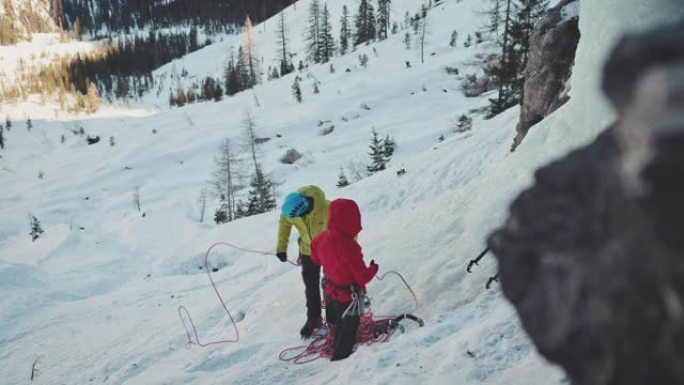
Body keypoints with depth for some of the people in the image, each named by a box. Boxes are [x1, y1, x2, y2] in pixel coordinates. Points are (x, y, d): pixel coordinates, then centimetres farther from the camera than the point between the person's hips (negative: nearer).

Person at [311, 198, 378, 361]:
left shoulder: (322, 239, -16)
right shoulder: (348, 247, -38)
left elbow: (316, 258, 6)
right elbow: (363, 277, -27)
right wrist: (373, 268, -7)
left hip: (332, 290, 7)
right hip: (349, 295, -7)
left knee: (341, 320, 31)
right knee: (350, 325, 18)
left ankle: (337, 346, 52)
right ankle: (341, 355, 35)